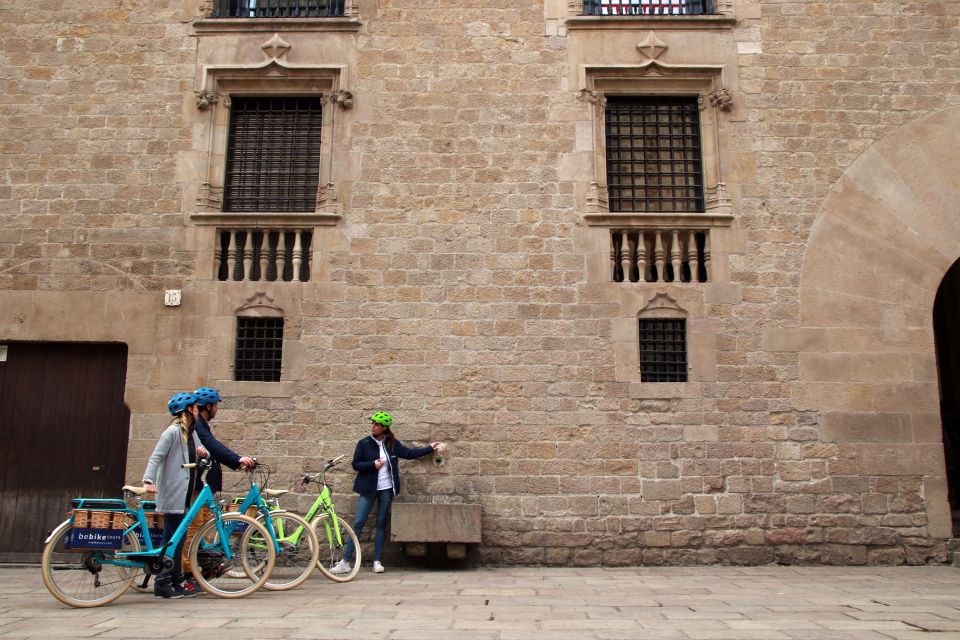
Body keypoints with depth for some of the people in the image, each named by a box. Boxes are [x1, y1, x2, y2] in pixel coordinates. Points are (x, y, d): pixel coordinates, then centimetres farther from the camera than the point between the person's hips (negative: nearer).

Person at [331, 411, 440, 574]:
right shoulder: (364, 443, -5)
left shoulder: (392, 443, 1)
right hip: (369, 489, -2)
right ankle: (345, 562, -2)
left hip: (386, 489, 2)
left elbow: (409, 454, 11)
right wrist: (373, 464, -17)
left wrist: (429, 448, 14)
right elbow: (356, 464, -3)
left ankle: (377, 561, 11)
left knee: (381, 524, 6)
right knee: (358, 523, -4)